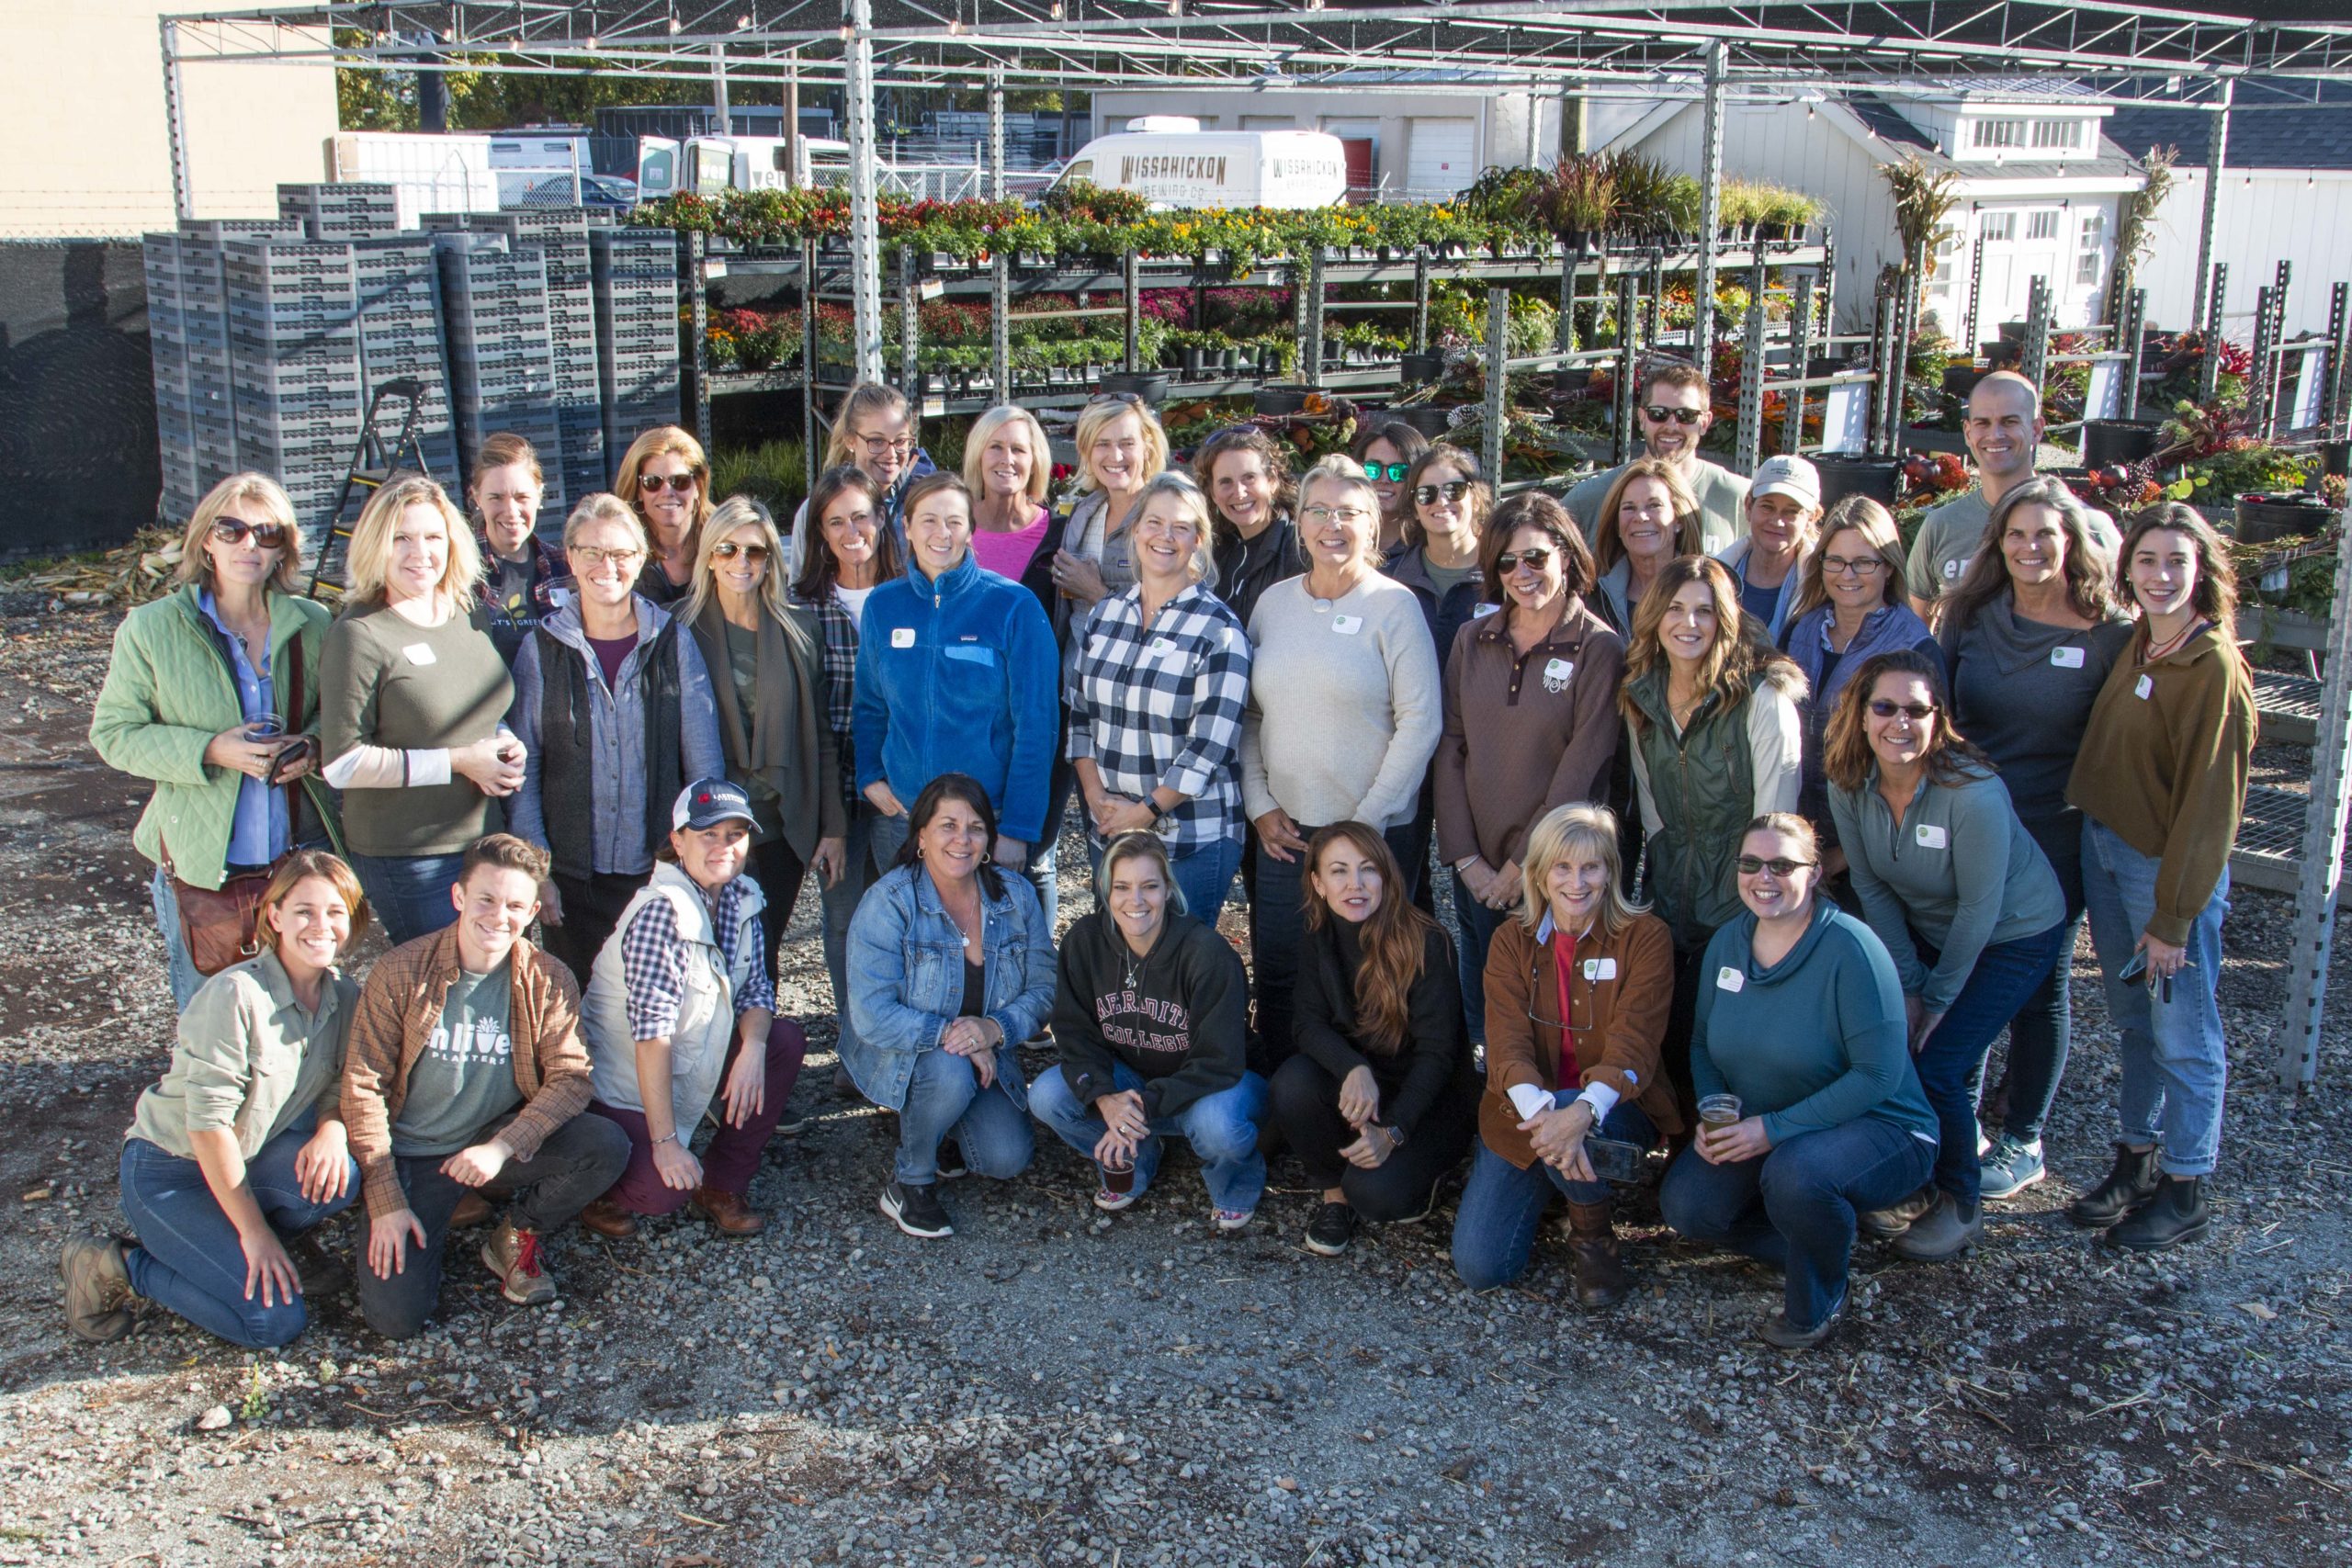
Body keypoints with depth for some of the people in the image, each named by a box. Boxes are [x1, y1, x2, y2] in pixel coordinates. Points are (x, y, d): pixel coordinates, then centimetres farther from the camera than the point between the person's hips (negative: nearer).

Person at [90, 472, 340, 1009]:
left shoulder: (312, 624, 0)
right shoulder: (151, 630, -5)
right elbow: (113, 733, -4)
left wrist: (313, 745, -9)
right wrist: (210, 751, -19)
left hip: (303, 863, 2)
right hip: (201, 872, -2)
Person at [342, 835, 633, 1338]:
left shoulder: (549, 982, -6)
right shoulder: (400, 972, -10)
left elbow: (570, 1077, -10)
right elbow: (363, 1085, -8)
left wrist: (501, 1148, -26)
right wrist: (387, 1201, -13)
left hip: (500, 1141, 2)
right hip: (412, 1154, -2)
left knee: (608, 1147, -25)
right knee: (395, 1317, -17)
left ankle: (518, 1235, 3)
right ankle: (446, 1217, 15)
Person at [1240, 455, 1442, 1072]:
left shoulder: (1394, 606, -5)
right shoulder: (1274, 602, 7)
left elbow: (1420, 724, -9)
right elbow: (1248, 715, 11)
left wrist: (1365, 824, -10)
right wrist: (1260, 806, 1)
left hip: (1373, 834, -4)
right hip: (1284, 831, 4)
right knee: (1275, 975, 9)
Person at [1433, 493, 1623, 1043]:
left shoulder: (1599, 648, -7)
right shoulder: (1472, 641, 6)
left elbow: (1582, 769, -11)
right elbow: (1450, 749, 4)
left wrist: (1524, 865, -11)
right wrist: (1465, 857, -4)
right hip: (1477, 871, 4)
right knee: (1479, 1012, 12)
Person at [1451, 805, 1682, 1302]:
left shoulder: (1645, 938, -9)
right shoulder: (1512, 941, -2)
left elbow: (1633, 1047, -19)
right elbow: (1508, 1044, -15)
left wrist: (1581, 1112, -40)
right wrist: (1538, 1111, -37)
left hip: (1615, 1109, -3)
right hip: (1527, 1110, 3)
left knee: (1571, 1125, -39)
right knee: (1478, 1267, -10)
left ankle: (1593, 1233, -6)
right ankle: (1544, 1185, 21)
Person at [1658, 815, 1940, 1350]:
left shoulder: (1849, 948, -21)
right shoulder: (1727, 943, 0)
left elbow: (1879, 1074, -23)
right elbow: (1704, 1042, 11)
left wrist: (1774, 1128, -27)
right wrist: (1712, 1114, -10)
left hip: (1875, 1127, -6)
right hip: (1757, 1132, 6)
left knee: (1794, 1172, -37)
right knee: (1684, 1204, -18)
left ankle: (1818, 1298, -5)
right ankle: (1818, 1248, 9)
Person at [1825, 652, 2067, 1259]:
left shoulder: (1973, 793, -32)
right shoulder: (1849, 785, -16)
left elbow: (1979, 908, -23)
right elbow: (1872, 888, -6)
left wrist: (1937, 998, -15)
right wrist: (1908, 985, -8)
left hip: (2013, 936, -5)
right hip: (1925, 930, 6)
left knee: (1937, 1064, -15)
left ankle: (1961, 1207, 7)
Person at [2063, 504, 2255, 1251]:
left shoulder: (2214, 666, -17)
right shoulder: (2137, 647, 6)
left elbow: (2209, 803, -17)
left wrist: (2172, 916, -16)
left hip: (2170, 868, -7)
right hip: (2104, 851, 7)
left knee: (2182, 1036, 5)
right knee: (2132, 1020, 18)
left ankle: (2185, 1190, 18)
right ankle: (2137, 1161, 32)